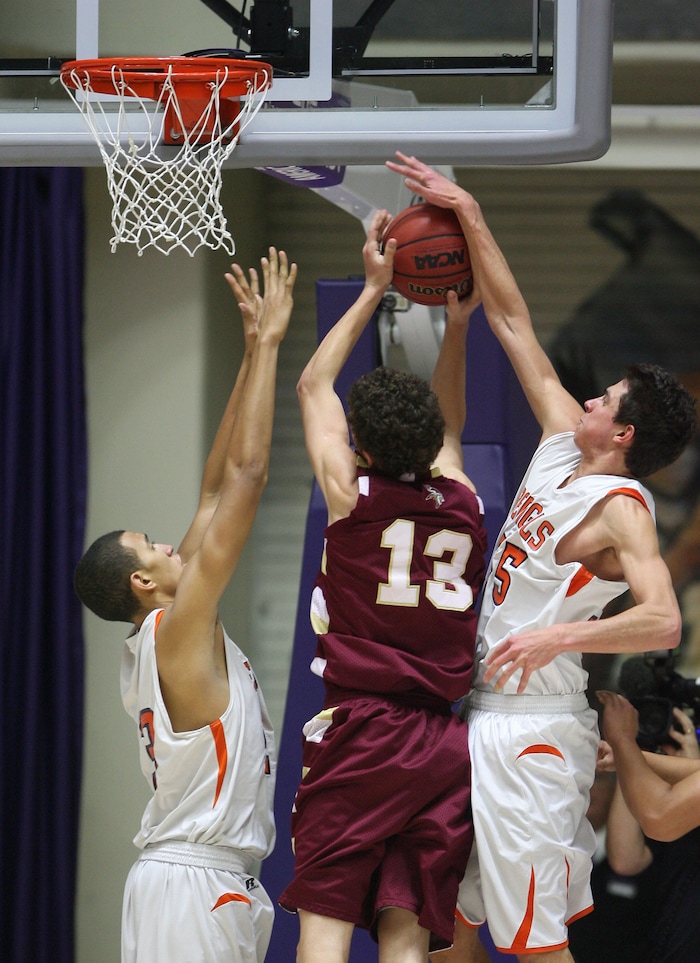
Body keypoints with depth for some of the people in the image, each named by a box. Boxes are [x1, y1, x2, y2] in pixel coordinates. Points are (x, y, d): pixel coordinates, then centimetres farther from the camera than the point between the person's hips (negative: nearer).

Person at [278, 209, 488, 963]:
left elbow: (314, 385, 14)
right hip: (444, 744, 4)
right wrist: (456, 323, 29)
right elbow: (448, 423, 31)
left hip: (359, 730, -4)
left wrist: (374, 289, 20)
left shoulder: (354, 495, -2)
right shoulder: (461, 504, 8)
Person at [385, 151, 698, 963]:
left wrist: (561, 633, -37)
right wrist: (467, 215, 13)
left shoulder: (620, 508, -13)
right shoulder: (561, 443, 9)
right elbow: (512, 323, 14)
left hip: (532, 730, -9)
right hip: (483, 714, 9)